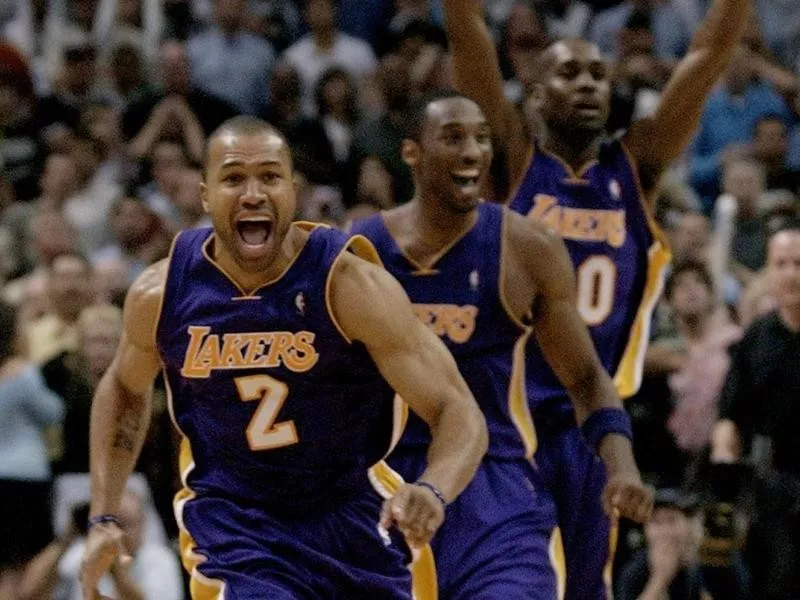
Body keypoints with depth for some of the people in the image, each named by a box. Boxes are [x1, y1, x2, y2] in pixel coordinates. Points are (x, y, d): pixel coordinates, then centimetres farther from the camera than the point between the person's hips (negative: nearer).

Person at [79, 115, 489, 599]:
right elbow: (126, 387, 13)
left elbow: (460, 413, -22)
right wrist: (104, 519, 6)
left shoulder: (349, 284, -20)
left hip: (355, 519, 0)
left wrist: (432, 492, -43)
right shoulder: (161, 294, -10)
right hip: (232, 529, 0)